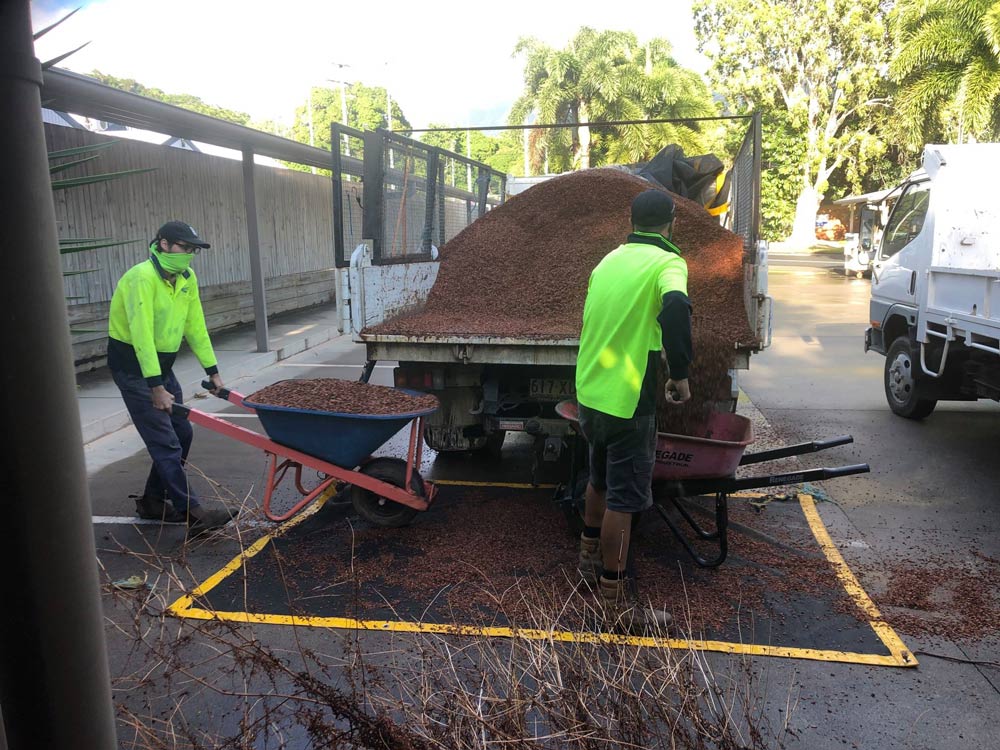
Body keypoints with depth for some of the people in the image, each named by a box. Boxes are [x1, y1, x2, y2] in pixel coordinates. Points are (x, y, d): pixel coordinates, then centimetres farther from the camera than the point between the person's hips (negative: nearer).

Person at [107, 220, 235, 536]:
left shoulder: (187, 277, 2)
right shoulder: (142, 277, -23)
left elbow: (195, 326, 8)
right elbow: (141, 335, -28)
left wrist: (212, 370, 6)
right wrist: (156, 387, -31)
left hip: (161, 364, 9)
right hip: (133, 365, -8)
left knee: (182, 434, 10)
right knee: (165, 441, -9)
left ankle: (153, 501, 25)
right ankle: (191, 513, -6)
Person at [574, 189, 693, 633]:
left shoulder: (609, 261, 12)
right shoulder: (666, 262, -10)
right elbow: (676, 307, -32)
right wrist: (680, 374, -22)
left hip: (589, 392, 8)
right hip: (626, 400, -8)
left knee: (601, 480, 24)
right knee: (625, 497, 0)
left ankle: (589, 562, 40)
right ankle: (618, 603, 10)